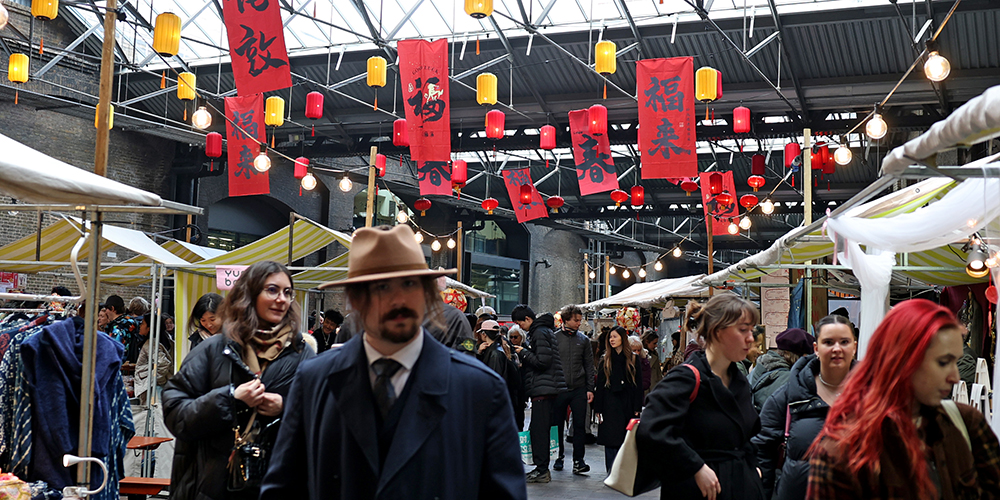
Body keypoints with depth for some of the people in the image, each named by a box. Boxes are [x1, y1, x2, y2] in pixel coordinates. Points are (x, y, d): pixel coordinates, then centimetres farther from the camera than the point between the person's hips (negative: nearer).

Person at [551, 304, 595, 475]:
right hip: (558, 389, -1)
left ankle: (578, 460, 2)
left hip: (579, 390, 1)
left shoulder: (583, 339, 8)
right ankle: (559, 457, 21)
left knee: (580, 425, -3)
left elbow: (589, 365, 10)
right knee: (557, 425, 7)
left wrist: (590, 389, 4)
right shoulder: (554, 338, 1)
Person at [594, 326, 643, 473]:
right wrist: (598, 409, 1)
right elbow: (600, 385, 7)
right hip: (610, 404, 0)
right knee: (611, 439, -4)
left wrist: (637, 408, -4)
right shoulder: (605, 360, 8)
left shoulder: (633, 359, 6)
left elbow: (638, 385, 4)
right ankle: (611, 472, 1)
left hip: (627, 404, 0)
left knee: (627, 440, 1)